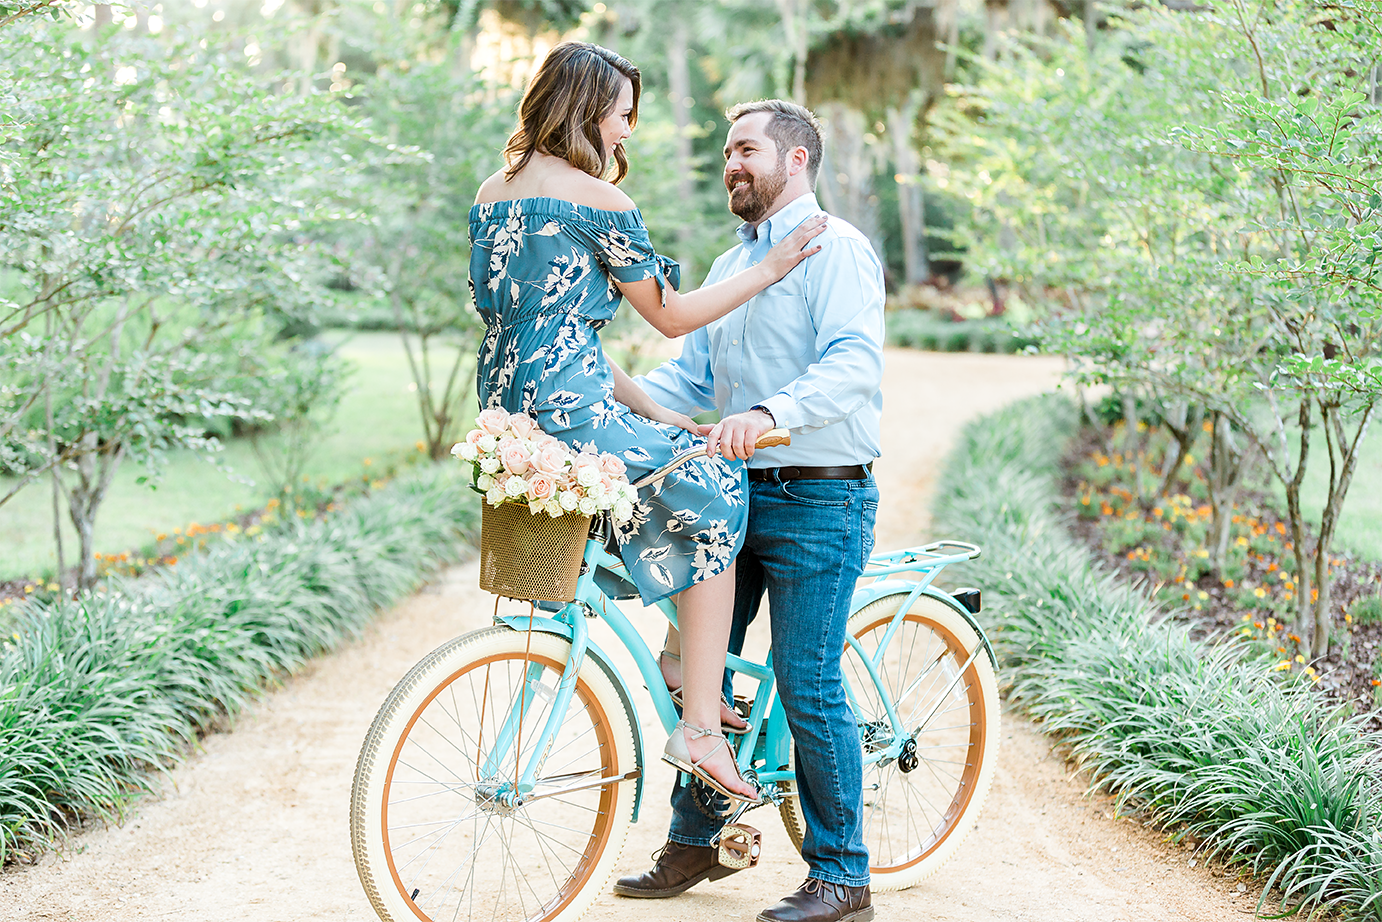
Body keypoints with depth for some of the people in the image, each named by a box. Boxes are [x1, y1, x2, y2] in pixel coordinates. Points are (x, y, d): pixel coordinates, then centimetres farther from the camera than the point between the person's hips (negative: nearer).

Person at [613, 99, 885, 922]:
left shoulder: (834, 249, -8)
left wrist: (769, 412, -38)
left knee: (807, 684, -7)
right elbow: (691, 375, 17)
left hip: (816, 501, -8)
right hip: (738, 495, 8)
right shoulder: (731, 265, 20)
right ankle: (695, 841, 24)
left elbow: (854, 363, -22)